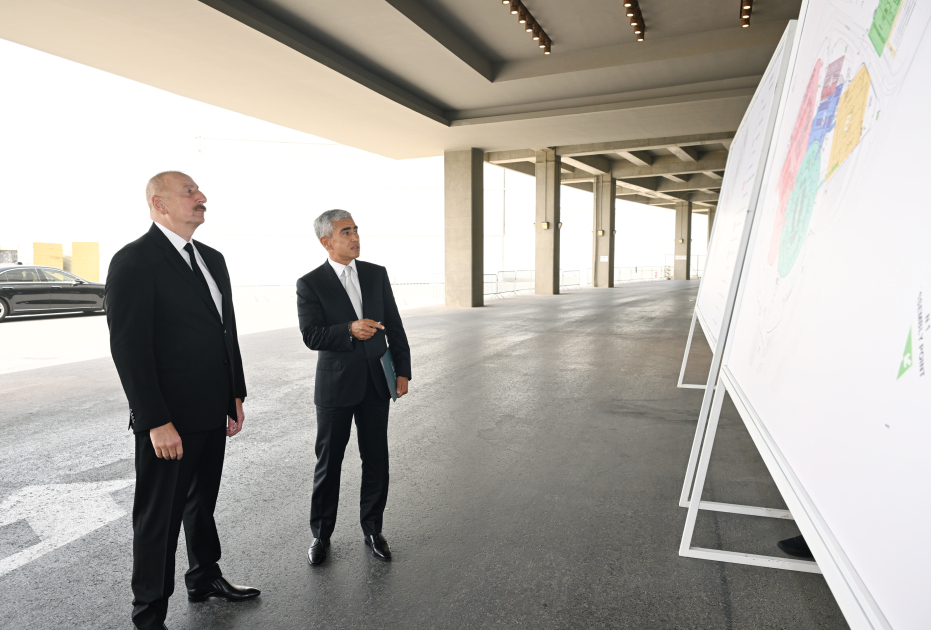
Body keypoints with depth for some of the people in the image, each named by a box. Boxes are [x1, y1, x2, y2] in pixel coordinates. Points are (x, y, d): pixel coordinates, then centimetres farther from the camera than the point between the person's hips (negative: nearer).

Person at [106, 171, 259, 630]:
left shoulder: (212, 259, 10)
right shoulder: (134, 261, -14)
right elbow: (128, 347, -18)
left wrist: (236, 395, 11)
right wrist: (157, 422, -20)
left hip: (212, 412, 8)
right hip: (168, 420, -7)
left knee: (202, 502, 23)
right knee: (159, 518, 8)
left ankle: (204, 579, 43)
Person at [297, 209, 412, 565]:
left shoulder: (377, 274, 5)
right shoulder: (310, 284, -5)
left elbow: (394, 326, 6)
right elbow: (311, 335, -13)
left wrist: (403, 370, 1)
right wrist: (349, 330, -29)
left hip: (376, 382, 3)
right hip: (336, 385, -3)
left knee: (376, 460, 11)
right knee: (328, 462, 10)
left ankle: (372, 529, 29)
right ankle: (321, 534, 29)